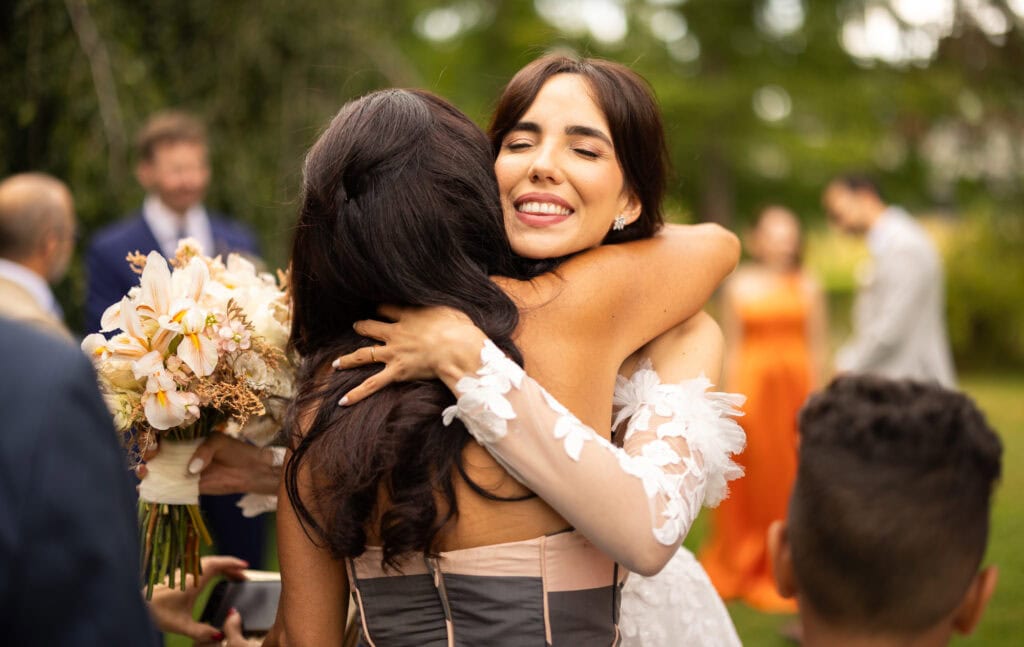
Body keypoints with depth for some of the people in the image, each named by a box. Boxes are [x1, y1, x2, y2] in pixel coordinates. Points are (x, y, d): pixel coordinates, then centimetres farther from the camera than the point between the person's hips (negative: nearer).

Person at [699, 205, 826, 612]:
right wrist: (732, 399, -2)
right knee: (754, 482, 2)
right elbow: (732, 348, 3)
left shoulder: (808, 288, 6)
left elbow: (816, 348, 6)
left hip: (796, 388, 1)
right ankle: (746, 569, 14)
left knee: (795, 480, 2)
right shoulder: (739, 286, 3)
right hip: (754, 386, -1)